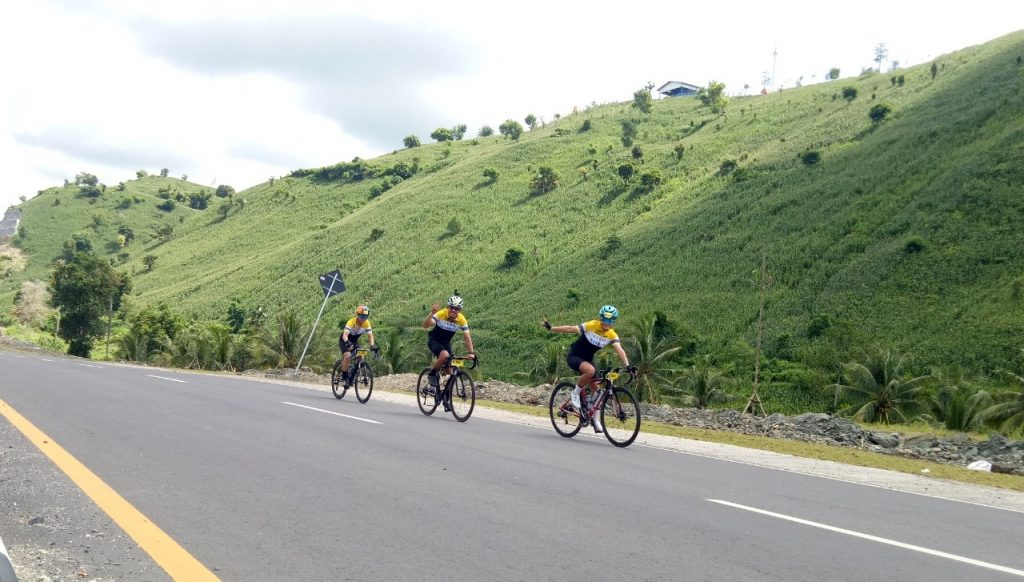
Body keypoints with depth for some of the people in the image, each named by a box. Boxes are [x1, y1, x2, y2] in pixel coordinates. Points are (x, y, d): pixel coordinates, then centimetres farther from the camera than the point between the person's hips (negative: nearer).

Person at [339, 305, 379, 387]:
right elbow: (345, 335, -42)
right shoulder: (351, 322, -32)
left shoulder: (367, 323, -18)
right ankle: (344, 377, -18)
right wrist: (348, 343, -62)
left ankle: (352, 377, 0)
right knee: (347, 356, -29)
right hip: (344, 341, -5)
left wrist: (372, 345, -36)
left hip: (354, 341, 5)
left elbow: (370, 335, -17)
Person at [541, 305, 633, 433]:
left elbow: (619, 350, -23)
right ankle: (576, 392, -12)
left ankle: (596, 421, 10)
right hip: (574, 356, -5)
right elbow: (571, 329, -16)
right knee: (590, 370, -35)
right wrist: (550, 328, -19)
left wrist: (627, 365, -38)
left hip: (587, 359, 5)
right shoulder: (592, 325, -20)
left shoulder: (612, 335, -9)